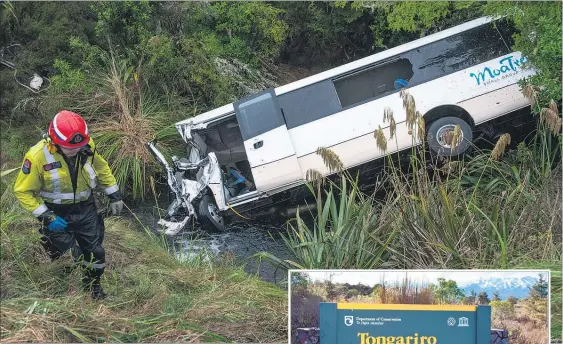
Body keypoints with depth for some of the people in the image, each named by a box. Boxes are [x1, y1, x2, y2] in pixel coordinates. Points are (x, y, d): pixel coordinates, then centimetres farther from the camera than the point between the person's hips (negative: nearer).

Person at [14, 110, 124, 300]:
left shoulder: (87, 145, -16)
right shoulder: (37, 156, -28)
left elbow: (101, 167, 5)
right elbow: (23, 191, -18)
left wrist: (114, 195, 5)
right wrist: (46, 217, -23)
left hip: (85, 209, 4)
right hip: (57, 213, -4)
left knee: (95, 252, 15)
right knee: (69, 256, 2)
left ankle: (93, 283, 42)